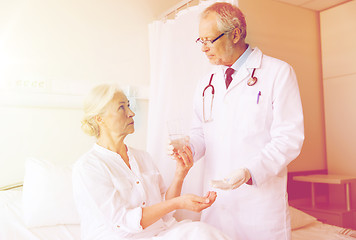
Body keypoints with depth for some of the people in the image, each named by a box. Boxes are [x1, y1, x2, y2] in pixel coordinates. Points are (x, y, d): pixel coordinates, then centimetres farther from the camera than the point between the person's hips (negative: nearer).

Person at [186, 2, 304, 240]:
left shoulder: (278, 73, -5)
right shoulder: (206, 84, 12)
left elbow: (289, 139, -11)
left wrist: (251, 171, -23)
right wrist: (189, 148, -6)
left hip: (262, 200, -4)